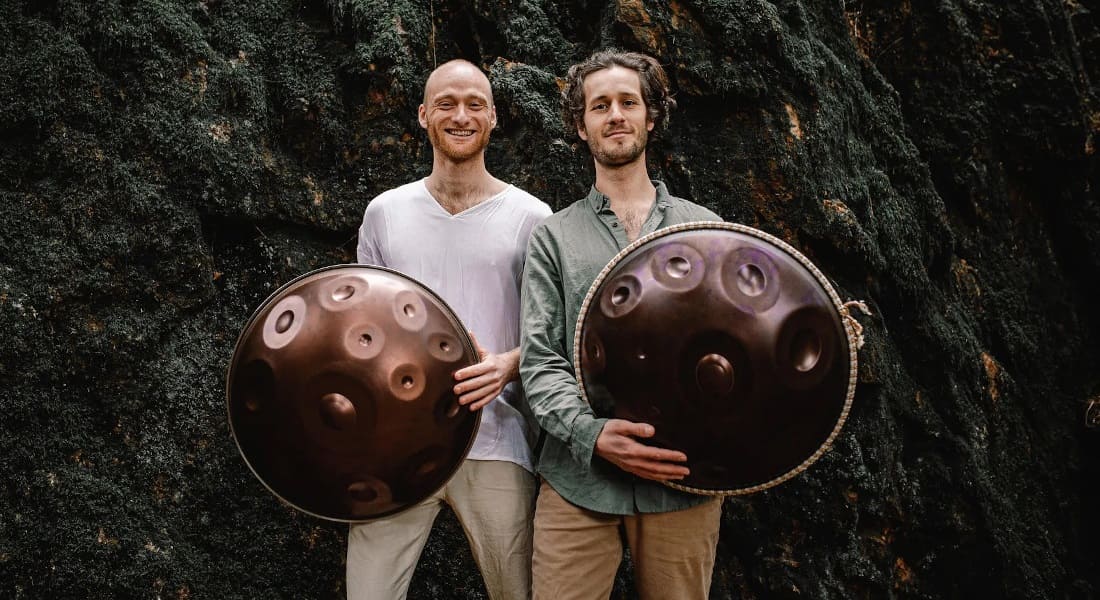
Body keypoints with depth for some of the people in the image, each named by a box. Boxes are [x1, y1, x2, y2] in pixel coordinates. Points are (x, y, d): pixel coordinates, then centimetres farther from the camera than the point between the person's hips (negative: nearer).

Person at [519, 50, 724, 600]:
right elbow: (539, 360, -1)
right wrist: (592, 433, -18)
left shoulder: (704, 229, 11)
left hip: (684, 477, 1)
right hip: (579, 480, -1)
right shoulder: (555, 236, 7)